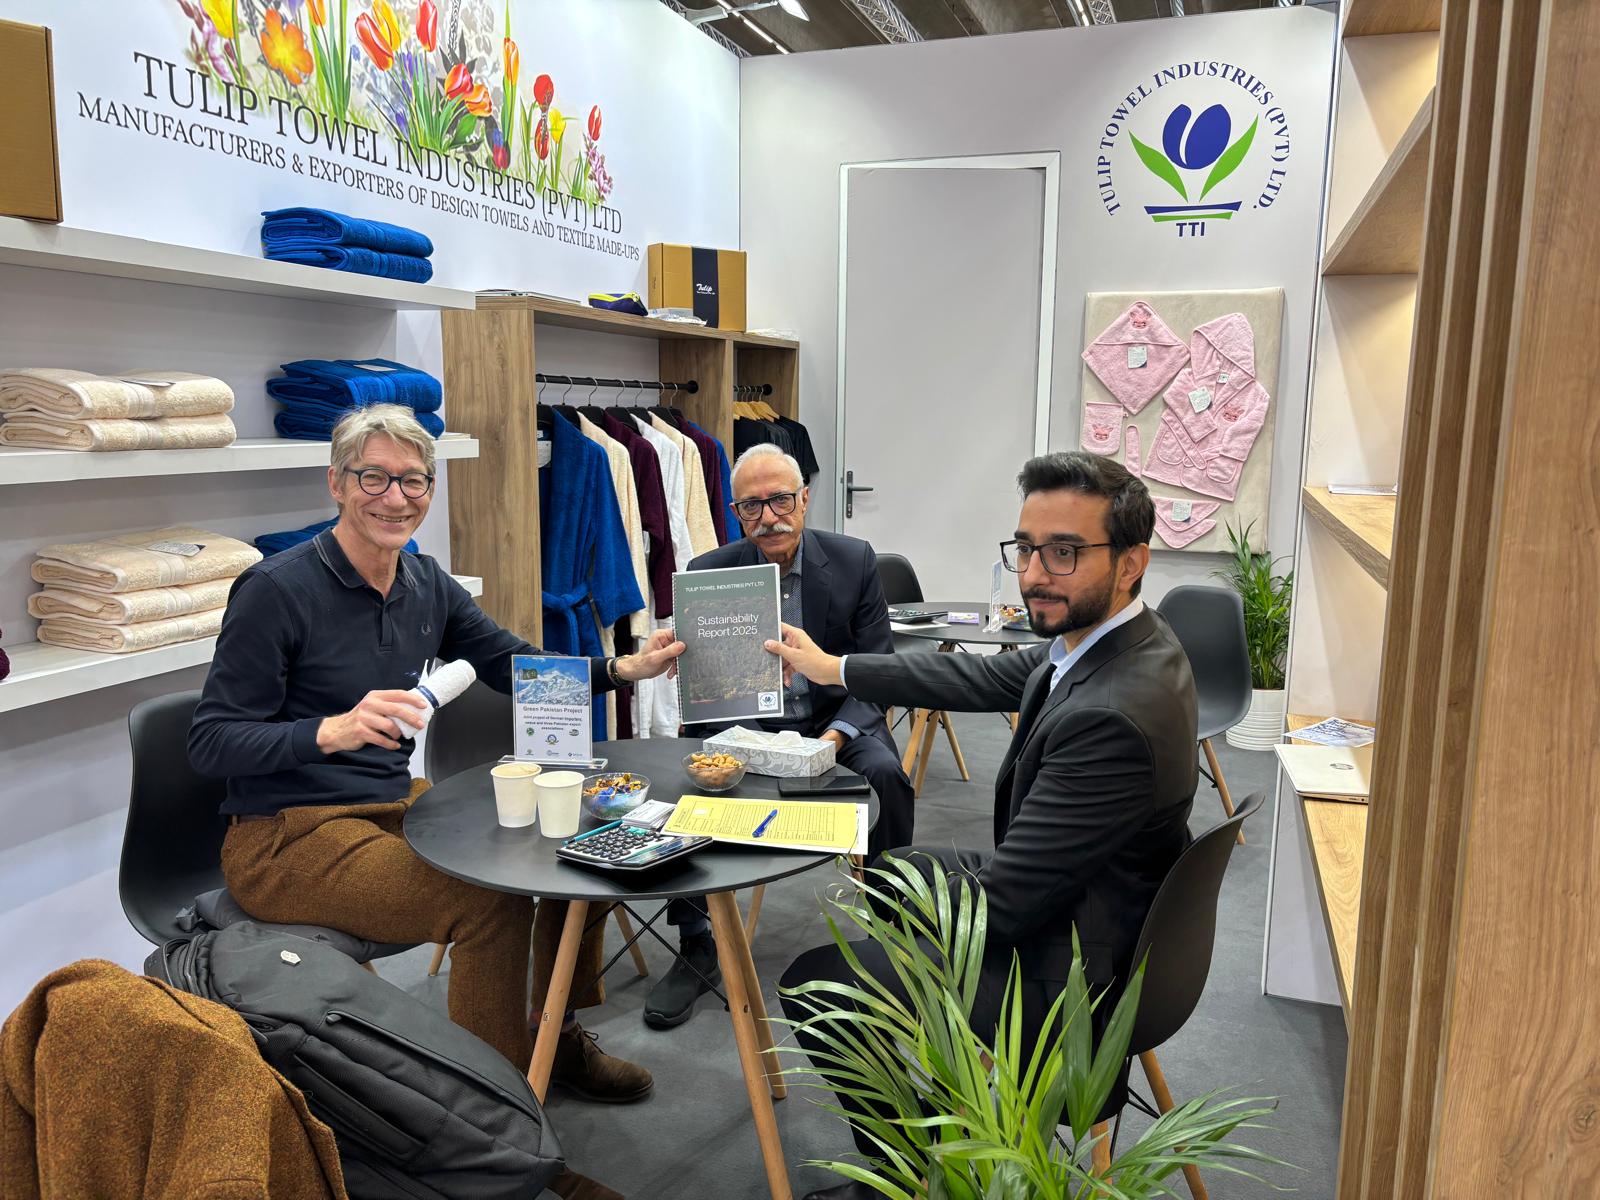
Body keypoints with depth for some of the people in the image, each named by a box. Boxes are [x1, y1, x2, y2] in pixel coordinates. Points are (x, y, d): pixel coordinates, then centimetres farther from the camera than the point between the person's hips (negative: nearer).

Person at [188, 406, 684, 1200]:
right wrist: (334, 730, -32)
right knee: (490, 901, -28)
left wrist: (624, 668, -2)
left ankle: (557, 1038, 23)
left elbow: (516, 666, 12)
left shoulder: (426, 585, 4)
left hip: (396, 803, 8)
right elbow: (211, 744, -15)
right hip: (287, 838, -7)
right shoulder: (276, 590, -16)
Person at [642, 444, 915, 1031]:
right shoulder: (709, 574, -6)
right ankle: (697, 950, -7)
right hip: (746, 724, 1)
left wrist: (836, 735, -24)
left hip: (837, 718, 0)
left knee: (884, 773, -30)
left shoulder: (854, 561, -6)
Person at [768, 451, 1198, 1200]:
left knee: (815, 980, -1)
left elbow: (1001, 902, -29)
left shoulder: (1113, 716, -36)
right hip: (1063, 901, 9)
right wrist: (833, 668, 14)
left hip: (1066, 978, -9)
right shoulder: (1104, 638, -7)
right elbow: (987, 679, 8)